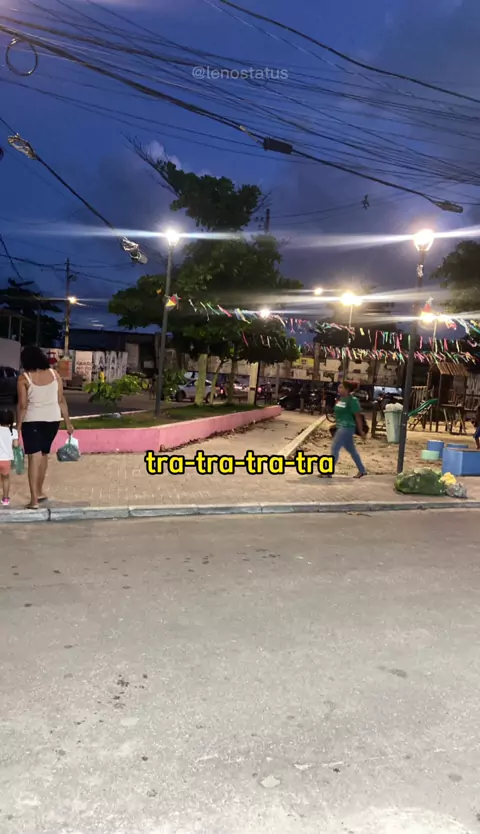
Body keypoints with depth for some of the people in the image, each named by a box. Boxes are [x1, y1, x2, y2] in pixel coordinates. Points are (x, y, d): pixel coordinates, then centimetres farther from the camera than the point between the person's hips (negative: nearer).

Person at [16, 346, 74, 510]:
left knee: (34, 457, -4)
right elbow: (61, 401, 2)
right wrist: (68, 422, 8)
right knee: (43, 454, 18)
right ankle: (39, 492, 28)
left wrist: (18, 427, -4)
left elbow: (23, 406, -10)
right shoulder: (54, 373, 1)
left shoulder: (24, 378, -8)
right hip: (53, 419, 4)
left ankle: (34, 499, -8)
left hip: (32, 420, -4)